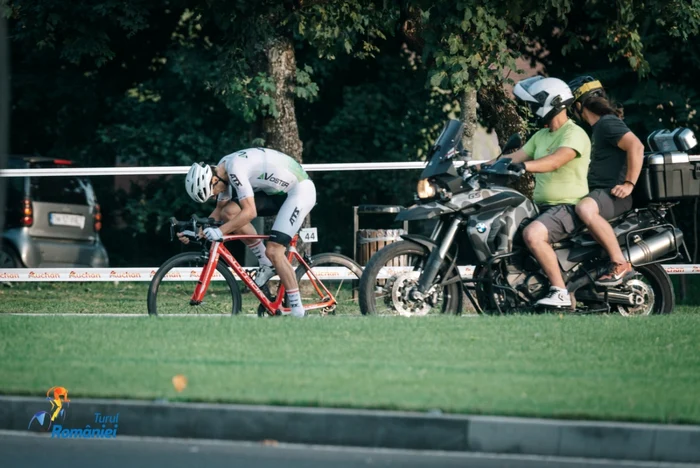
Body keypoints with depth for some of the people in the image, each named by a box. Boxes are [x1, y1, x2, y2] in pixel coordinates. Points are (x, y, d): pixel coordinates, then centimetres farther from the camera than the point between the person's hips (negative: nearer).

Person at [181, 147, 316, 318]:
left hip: (301, 190, -9)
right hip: (278, 191, 9)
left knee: (273, 251, -19)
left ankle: (297, 310, -10)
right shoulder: (223, 171, 0)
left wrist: (219, 232, -32)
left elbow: (250, 212, -32)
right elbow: (219, 210, 11)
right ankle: (267, 265, 6)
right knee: (229, 212, -6)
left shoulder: (235, 169, -28)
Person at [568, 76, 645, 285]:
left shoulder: (607, 123, -11)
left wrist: (629, 184, -26)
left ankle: (621, 264, -33)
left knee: (584, 209, -39)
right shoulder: (598, 126, 22)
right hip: (598, 193, 12)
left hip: (613, 194, -12)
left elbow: (636, 146, -26)